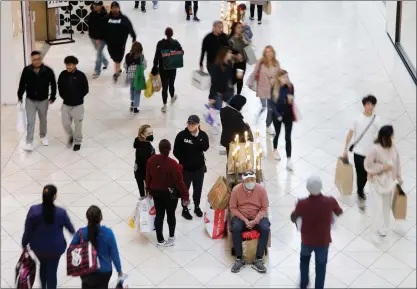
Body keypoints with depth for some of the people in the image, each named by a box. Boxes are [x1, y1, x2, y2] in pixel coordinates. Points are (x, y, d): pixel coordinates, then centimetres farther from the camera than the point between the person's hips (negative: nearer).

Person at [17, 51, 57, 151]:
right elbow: (22, 84, -1)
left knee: (43, 120, 20)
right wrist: (20, 97, 2)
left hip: (43, 101, 1)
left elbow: (53, 85, -4)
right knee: (30, 121, -1)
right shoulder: (26, 70, -13)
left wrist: (52, 97, -2)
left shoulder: (48, 71, -16)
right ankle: (29, 142, 5)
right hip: (30, 100, 0)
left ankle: (43, 136, 43)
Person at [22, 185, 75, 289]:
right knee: (52, 271, 18)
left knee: (43, 265, 32)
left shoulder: (33, 210, -24)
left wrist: (24, 244, 7)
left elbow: (28, 230, -12)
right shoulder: (61, 212, -24)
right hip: (55, 247, -2)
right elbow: (69, 226, -3)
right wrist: (73, 232, 21)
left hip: (38, 246, 2)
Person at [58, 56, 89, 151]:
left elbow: (85, 90, -7)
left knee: (78, 124, 8)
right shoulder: (63, 74, -6)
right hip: (66, 104, 3)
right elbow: (60, 87, 8)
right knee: (65, 124, 7)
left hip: (78, 105, -3)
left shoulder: (81, 75, -15)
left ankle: (77, 141, 27)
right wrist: (64, 96, -1)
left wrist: (77, 97, -9)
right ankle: (71, 135, 37)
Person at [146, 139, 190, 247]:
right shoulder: (173, 164, -27)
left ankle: (160, 240, 23)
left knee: (159, 215, 15)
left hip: (156, 192, 4)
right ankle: (171, 237, 34)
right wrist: (185, 196, -9)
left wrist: (149, 190, 19)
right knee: (171, 215, 16)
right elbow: (179, 182, -20)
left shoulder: (151, 160, -11)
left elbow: (148, 177, 2)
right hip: (170, 194, -4)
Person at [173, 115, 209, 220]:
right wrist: (184, 161, -13)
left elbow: (205, 148, -22)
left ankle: (197, 206, 39)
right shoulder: (181, 135, -16)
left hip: (199, 167, 2)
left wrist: (197, 136, -28)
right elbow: (176, 152, -11)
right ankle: (185, 209, 29)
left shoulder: (203, 135, -9)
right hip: (185, 167, -2)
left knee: (198, 188, 18)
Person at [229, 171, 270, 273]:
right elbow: (233, 208, -5)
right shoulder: (236, 189, -11)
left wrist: (255, 221, -18)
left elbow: (264, 208, -5)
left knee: (265, 229, -29)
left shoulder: (261, 189, -10)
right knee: (235, 229, -33)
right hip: (241, 217, -1)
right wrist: (244, 220, -16)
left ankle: (258, 260, -23)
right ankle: (239, 260, -22)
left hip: (257, 217, 1)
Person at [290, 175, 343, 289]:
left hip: (307, 240, 1)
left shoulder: (302, 203, -28)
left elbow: (293, 219, -8)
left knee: (304, 259, 32)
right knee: (321, 265, 24)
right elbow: (339, 213, -2)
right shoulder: (330, 201, -26)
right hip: (323, 241, 0)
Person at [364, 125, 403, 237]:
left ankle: (384, 224, 42)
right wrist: (382, 167, -26)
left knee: (387, 203, 21)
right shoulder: (375, 149, -28)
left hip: (389, 180, 6)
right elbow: (367, 165, -21)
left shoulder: (392, 147, -9)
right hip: (377, 181, -6)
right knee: (379, 205, 3)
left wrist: (399, 177, 10)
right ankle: (380, 227, 23)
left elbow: (397, 162, 4)